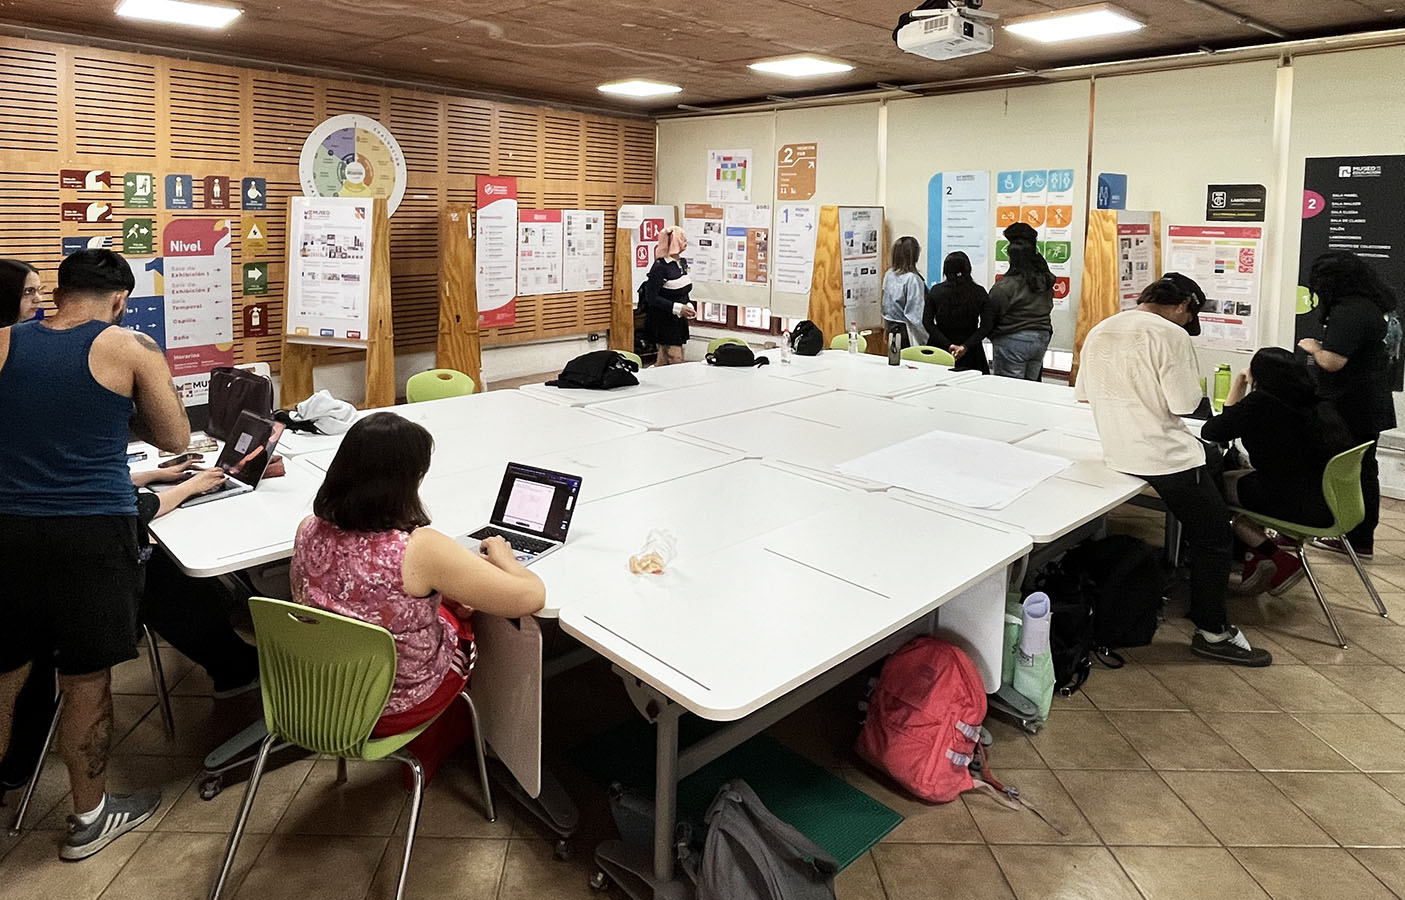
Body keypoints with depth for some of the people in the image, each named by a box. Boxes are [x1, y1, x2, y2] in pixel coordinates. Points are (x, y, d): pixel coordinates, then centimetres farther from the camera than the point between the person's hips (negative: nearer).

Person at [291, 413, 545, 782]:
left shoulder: (309, 531, -16)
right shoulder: (418, 550, -33)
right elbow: (531, 597, -27)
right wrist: (502, 557, -6)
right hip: (394, 708, -5)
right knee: (460, 621, 25)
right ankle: (427, 755, 49)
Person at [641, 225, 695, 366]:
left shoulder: (682, 262, 9)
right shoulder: (660, 267, -17)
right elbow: (651, 297, -20)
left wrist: (689, 307, 0)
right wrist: (679, 308, -23)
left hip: (679, 321, 8)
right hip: (664, 322, -8)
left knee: (663, 362, 12)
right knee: (676, 362, -7)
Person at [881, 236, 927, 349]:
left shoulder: (889, 275, 2)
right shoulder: (913, 279, -19)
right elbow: (915, 315, -18)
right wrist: (926, 339, -11)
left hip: (891, 327, 7)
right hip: (906, 331, -7)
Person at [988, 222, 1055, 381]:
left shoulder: (1006, 285, -16)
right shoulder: (1046, 281, 6)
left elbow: (992, 315, -8)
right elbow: (1048, 309, 12)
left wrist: (992, 335, 9)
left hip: (1014, 340, -7)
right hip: (1042, 339, 7)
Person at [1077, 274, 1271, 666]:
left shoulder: (1098, 332, 7)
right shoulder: (1171, 335, -15)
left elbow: (1083, 394, 12)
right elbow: (1185, 404, -16)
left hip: (1118, 453, 8)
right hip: (1167, 457, -8)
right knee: (1214, 539, 6)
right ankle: (1212, 632, 13)